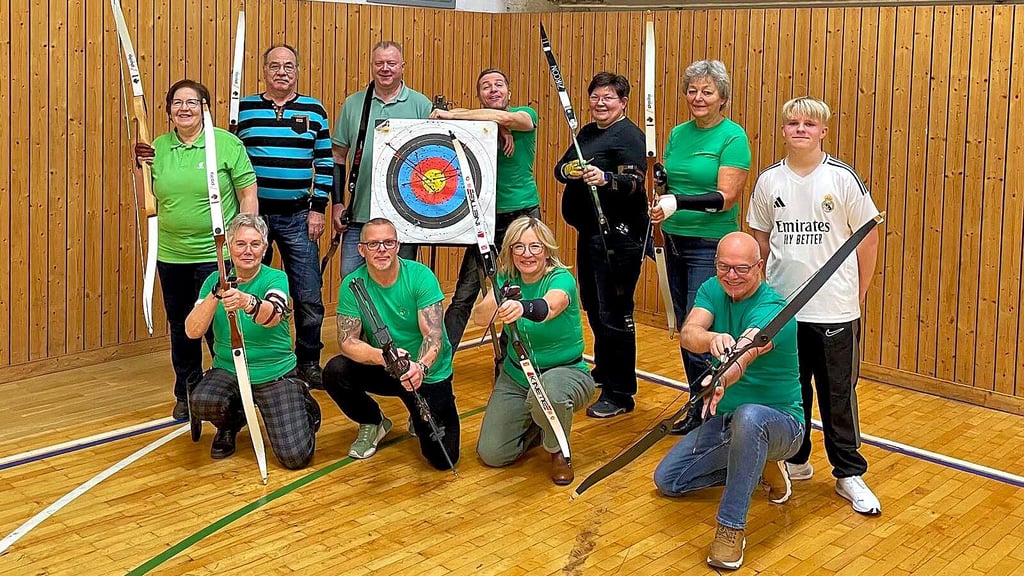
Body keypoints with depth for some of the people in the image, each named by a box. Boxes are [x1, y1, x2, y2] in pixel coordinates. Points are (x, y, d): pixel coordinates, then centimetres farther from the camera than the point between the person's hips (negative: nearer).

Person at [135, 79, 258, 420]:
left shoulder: (226, 143, -6)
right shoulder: (158, 147, 6)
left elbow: (248, 194, -5)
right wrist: (141, 165, -2)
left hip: (215, 254, -5)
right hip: (171, 255, 5)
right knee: (180, 328, 15)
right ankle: (186, 394, 30)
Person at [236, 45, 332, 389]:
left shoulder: (313, 110, 4)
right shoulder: (244, 109, 4)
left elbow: (324, 162, 4)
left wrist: (318, 208, -2)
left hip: (298, 218, 0)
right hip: (252, 215, 0)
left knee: (308, 296, 1)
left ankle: (308, 362, 17)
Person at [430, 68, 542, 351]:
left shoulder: (526, 115, 1)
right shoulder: (477, 123, 9)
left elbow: (503, 117, -19)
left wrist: (451, 114, -18)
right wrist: (502, 131, -20)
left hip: (524, 216, -1)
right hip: (486, 218, 2)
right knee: (463, 296, -5)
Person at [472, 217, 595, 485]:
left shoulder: (561, 279, -19)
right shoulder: (506, 279, -6)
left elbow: (548, 307, -43)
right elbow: (479, 318, -22)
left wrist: (523, 308, -65)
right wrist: (495, 304, -44)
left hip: (565, 371, -4)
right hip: (516, 375, 4)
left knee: (548, 393, -40)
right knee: (492, 454, -8)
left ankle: (558, 450, -6)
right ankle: (535, 428, 25)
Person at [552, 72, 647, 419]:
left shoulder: (628, 135, -10)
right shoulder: (587, 132, 16)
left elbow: (635, 183, -21)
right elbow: (559, 168, 12)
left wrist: (605, 178, -39)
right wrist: (568, 170, -11)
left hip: (618, 237, -9)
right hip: (589, 233, 9)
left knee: (614, 313, -7)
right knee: (592, 306, 19)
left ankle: (621, 394, 1)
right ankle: (603, 370, 38)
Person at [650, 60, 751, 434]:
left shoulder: (733, 137, -10)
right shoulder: (679, 133, 10)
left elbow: (726, 197, -19)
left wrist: (678, 202, -31)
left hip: (711, 245, -7)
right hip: (675, 241, 7)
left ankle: (706, 412, 8)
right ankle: (697, 403, 26)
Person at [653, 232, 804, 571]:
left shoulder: (771, 310, -24)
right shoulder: (712, 290, -4)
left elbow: (744, 354, -45)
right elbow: (688, 333, -23)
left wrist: (722, 380, -68)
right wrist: (711, 338, -48)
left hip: (778, 422, -7)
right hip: (724, 419, 7)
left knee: (749, 417, -42)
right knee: (667, 480, 2)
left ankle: (731, 527, -29)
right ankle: (759, 466, 16)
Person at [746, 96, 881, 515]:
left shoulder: (842, 178, -6)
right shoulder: (769, 181, 2)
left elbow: (868, 237, -1)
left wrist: (857, 296, 1)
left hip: (835, 311, -3)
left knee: (839, 395, 5)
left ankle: (849, 474, 18)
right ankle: (795, 460, 31)